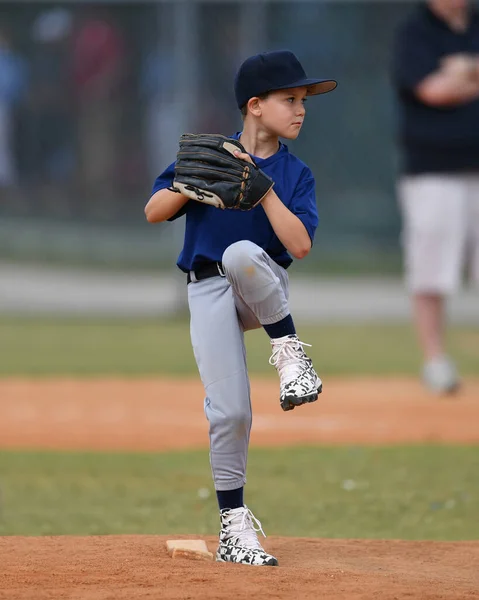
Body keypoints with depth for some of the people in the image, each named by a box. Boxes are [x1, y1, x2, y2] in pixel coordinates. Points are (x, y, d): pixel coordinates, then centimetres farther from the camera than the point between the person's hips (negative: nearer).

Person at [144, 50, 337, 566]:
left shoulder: (295, 174, 3)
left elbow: (300, 245, -10)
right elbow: (154, 212, -1)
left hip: (263, 289, 0)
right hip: (209, 292, 0)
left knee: (240, 253, -36)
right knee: (229, 412, -11)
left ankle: (288, 350, -17)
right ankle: (233, 527, 3)